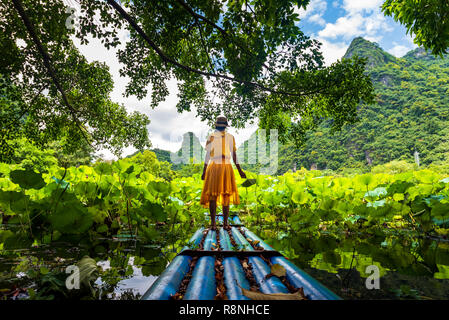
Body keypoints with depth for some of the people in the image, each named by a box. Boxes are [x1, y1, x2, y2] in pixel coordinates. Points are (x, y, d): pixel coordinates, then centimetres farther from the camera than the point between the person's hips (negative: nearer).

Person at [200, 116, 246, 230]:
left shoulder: (211, 136, 0)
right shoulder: (230, 137, 5)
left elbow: (207, 155, -5)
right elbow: (234, 155, 0)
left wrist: (204, 171, -3)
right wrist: (240, 170, 7)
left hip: (214, 167, -1)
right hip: (227, 167, 2)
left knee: (212, 195, 3)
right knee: (226, 195, 7)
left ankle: (213, 223, -3)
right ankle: (225, 223, 5)